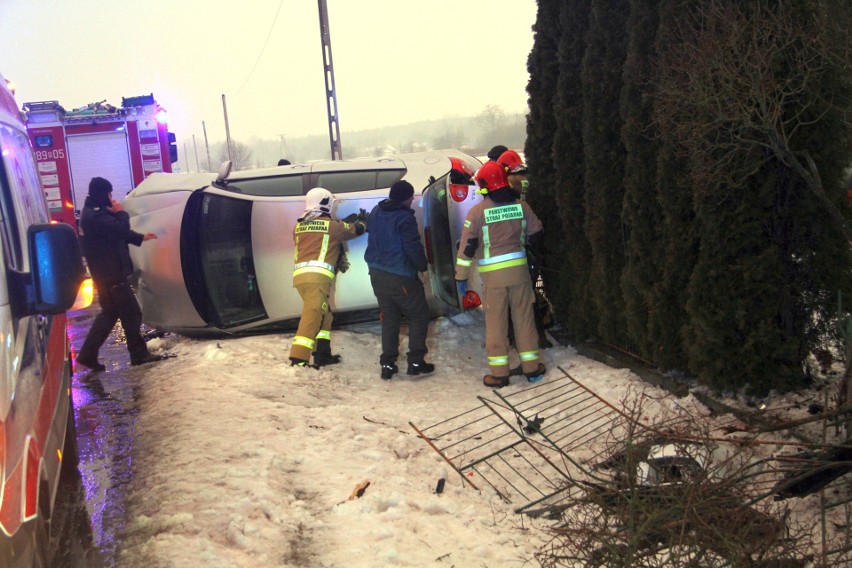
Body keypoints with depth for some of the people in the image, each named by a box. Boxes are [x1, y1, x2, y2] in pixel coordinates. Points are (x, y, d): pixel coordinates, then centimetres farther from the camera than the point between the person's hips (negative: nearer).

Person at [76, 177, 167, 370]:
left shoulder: (93, 212, 15)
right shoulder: (95, 215, -21)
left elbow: (116, 233, 25)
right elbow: (121, 229, -27)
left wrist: (140, 238, 30)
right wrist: (120, 212, -8)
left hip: (107, 274, 11)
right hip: (111, 274, -11)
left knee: (109, 313, 16)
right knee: (131, 314, -1)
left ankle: (88, 354, 16)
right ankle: (139, 354, 8)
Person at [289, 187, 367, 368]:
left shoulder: (299, 227, 19)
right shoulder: (331, 225, 3)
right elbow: (356, 230, 17)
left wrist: (346, 221, 39)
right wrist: (362, 221, 40)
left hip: (300, 275, 7)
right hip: (318, 275, -7)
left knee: (323, 314, 19)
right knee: (312, 315, -12)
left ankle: (322, 354, 19)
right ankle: (298, 358, -20)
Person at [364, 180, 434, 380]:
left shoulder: (375, 212, 9)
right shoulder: (404, 218, -16)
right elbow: (413, 248, -17)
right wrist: (423, 266, -2)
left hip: (377, 274, 7)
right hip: (400, 277, -7)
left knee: (389, 317, 15)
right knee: (419, 315, 7)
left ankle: (387, 364, 12)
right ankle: (416, 361, 4)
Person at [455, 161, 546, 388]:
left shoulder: (477, 211, -8)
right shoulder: (521, 206, 1)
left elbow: (467, 246, -9)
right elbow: (536, 234, 11)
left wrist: (461, 277, -2)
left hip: (492, 275, -2)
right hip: (519, 269, 3)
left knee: (496, 322, 6)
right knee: (524, 318, 11)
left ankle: (499, 373, 10)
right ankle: (532, 368, 18)